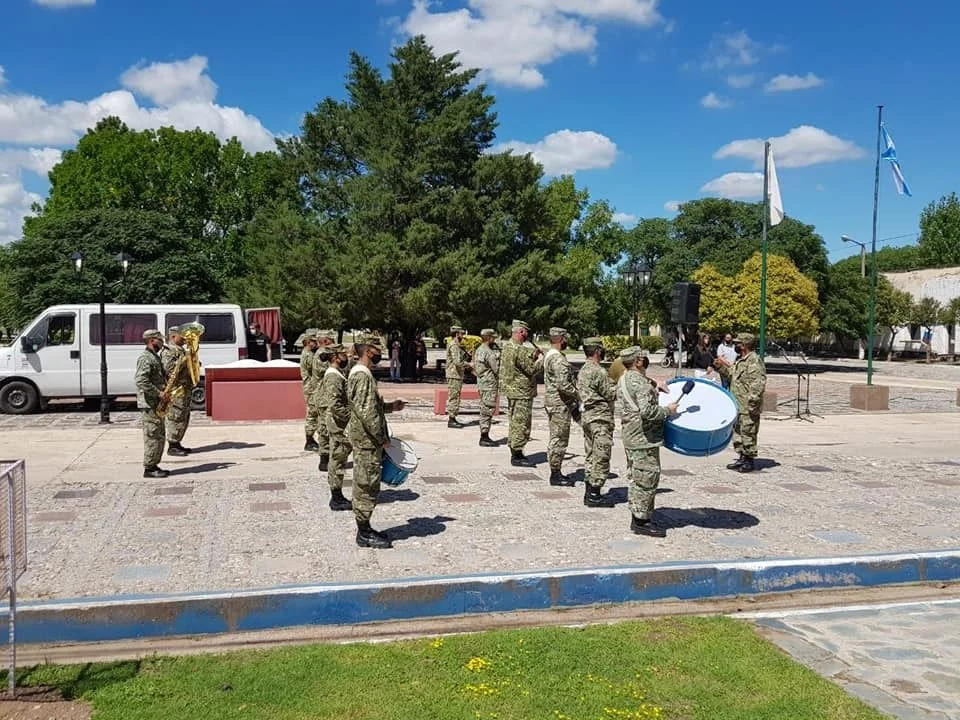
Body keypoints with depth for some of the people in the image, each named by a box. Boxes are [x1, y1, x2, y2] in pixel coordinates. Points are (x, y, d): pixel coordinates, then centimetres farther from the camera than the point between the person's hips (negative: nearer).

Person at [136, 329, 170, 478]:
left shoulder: (155, 357, 18)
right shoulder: (145, 358, -14)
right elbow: (140, 381, -25)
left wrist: (166, 390, 7)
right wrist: (159, 393, -22)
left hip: (157, 404, 10)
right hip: (149, 404, -10)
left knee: (159, 436, 13)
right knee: (153, 437, -7)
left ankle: (153, 466, 20)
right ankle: (149, 469, -2)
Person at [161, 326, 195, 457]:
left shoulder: (181, 350, 21)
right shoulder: (168, 351, -11)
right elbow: (169, 369, -24)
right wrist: (184, 360, -22)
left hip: (185, 389, 10)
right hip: (176, 389, -10)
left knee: (184, 418, 14)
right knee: (175, 417, -8)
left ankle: (176, 443, 23)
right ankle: (172, 447, -3)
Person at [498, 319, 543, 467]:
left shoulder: (507, 346, 12)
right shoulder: (519, 350, -20)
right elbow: (532, 370, -18)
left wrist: (533, 356, 6)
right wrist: (541, 359, -1)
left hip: (512, 390, 10)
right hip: (521, 392, -10)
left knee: (515, 422, 16)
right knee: (521, 424, -5)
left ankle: (515, 453, 25)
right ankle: (517, 456, -1)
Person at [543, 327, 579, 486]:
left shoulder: (549, 356, 14)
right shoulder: (558, 359, -20)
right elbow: (563, 385, -28)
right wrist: (577, 395, -13)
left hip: (552, 401, 10)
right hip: (560, 403, -10)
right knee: (559, 439, -3)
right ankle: (556, 474, 4)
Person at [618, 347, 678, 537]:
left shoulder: (623, 379, 11)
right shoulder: (641, 383, -20)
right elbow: (647, 412, -28)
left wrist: (654, 387, 14)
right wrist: (668, 410, -14)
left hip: (630, 435, 10)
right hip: (644, 438, -10)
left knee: (637, 477, 16)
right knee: (647, 477, -3)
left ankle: (637, 517, 24)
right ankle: (642, 521, 3)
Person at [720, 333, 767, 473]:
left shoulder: (754, 361, -15)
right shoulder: (740, 361, 16)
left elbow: (759, 383, -21)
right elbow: (732, 376, 29)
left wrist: (752, 401, -23)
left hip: (748, 408, -10)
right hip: (737, 406, 10)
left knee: (748, 433, -3)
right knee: (737, 432, 15)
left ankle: (749, 460, 6)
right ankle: (741, 458, 25)